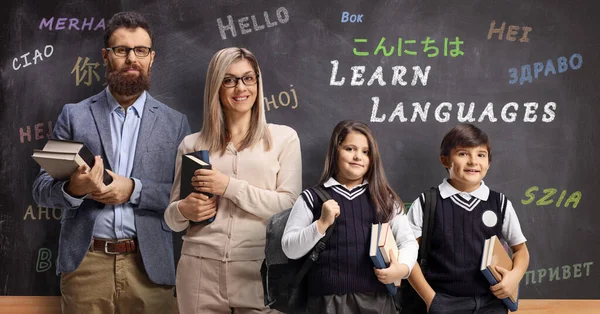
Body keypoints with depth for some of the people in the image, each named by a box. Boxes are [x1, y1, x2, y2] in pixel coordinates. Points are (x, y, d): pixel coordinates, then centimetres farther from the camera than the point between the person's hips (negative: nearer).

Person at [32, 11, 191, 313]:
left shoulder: (175, 123, 5)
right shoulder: (74, 116, 5)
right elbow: (41, 189, 4)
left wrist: (134, 189, -15)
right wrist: (73, 189, -18)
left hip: (148, 264, 0)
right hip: (84, 263, 0)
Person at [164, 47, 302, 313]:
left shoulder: (283, 137, 3)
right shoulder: (192, 144, 9)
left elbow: (289, 206, -7)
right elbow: (172, 217, 13)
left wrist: (230, 186, -13)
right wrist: (184, 211, -9)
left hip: (259, 269, -2)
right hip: (200, 270, 2)